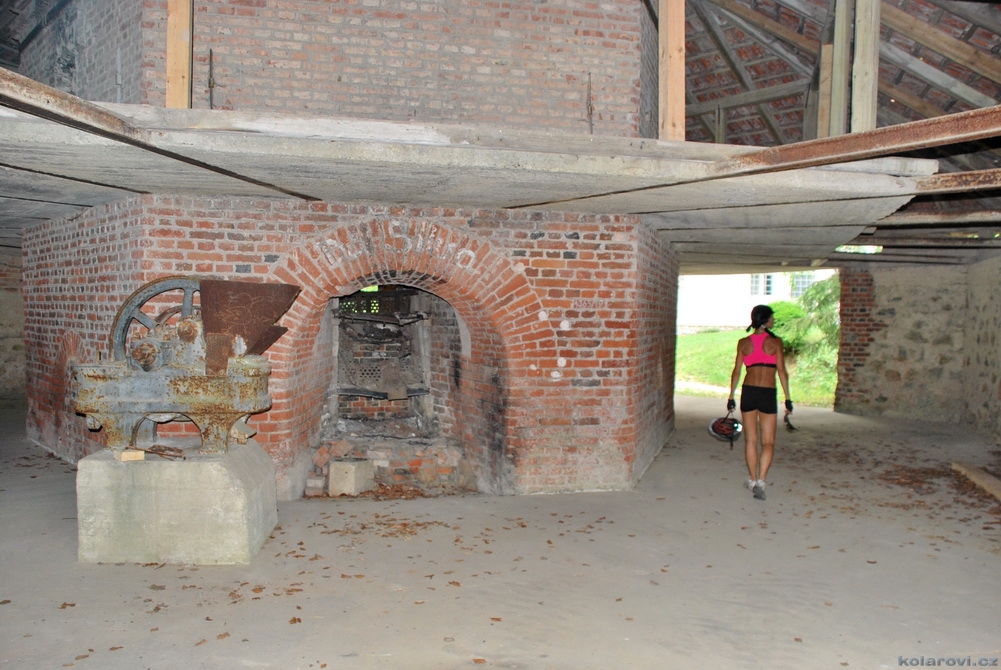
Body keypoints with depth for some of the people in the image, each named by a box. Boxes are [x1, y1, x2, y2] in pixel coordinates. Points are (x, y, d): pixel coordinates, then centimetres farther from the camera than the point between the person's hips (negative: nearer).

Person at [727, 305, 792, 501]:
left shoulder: (743, 343, 4)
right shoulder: (775, 342, -3)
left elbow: (736, 372, 5)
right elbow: (782, 371, -5)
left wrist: (731, 397, 11)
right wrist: (788, 399, 0)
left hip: (748, 392, 3)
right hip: (768, 394, -3)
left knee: (750, 440, 13)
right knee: (768, 442, 3)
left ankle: (752, 480, 21)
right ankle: (761, 481, -11)